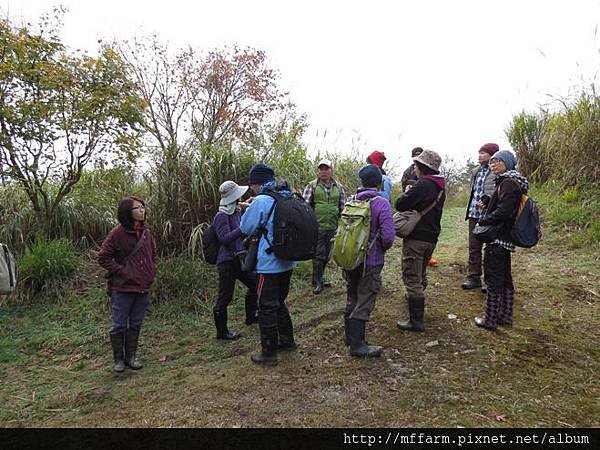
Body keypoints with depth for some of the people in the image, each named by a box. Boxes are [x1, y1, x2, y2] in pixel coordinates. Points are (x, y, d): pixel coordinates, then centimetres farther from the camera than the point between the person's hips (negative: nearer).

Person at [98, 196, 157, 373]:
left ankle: (131, 356, 28)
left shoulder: (146, 232, 5)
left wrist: (152, 272, 10)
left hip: (143, 287, 5)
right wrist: (121, 271, -12)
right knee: (119, 325, 7)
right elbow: (103, 257, -9)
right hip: (123, 288, -5)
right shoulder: (117, 233, -13)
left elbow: (153, 254, 20)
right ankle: (118, 359, 22)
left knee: (136, 325, 14)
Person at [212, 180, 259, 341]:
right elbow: (225, 239, -24)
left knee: (254, 284, 19)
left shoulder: (236, 212, 9)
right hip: (227, 261, -9)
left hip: (239, 258, 9)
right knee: (225, 297, -1)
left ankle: (251, 317, 39)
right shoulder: (221, 216, -16)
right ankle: (222, 332, 14)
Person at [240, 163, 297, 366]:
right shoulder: (289, 198, 5)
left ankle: (269, 354, 14)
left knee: (267, 308, 4)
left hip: (269, 264, -7)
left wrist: (249, 209, 9)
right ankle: (286, 340, 37)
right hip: (288, 262, 8)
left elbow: (245, 229, -8)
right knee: (279, 302, 24)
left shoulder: (261, 201, -17)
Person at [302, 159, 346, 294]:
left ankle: (317, 278, 29)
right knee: (318, 255, -3)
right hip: (317, 226, -4)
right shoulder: (312, 186, 0)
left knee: (326, 255, 13)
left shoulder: (339, 187, 10)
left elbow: (343, 207, 13)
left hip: (332, 227, 4)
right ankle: (318, 282, 9)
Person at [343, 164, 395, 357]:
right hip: (371, 261, -6)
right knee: (364, 302, 3)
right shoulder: (381, 204, -15)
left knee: (352, 298, 21)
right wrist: (383, 248, 1)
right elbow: (388, 236, -20)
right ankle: (357, 345, 10)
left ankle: (350, 334, 34)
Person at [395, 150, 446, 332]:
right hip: (431, 237, 9)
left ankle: (416, 321, -2)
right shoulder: (440, 187, 10)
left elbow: (400, 205, -19)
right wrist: (412, 194, 9)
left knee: (412, 278, -5)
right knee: (421, 274, 27)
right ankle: (416, 298, 49)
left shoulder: (423, 185, -19)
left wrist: (406, 193, 0)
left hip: (416, 238, -9)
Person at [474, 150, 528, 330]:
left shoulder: (508, 182, -16)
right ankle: (505, 317, 27)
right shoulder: (509, 181, 15)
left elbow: (503, 211, -24)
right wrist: (486, 207, 4)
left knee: (494, 279, -3)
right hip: (506, 239, 10)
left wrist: (483, 220, -11)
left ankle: (490, 319, 6)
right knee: (505, 278, 16)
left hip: (498, 239, -10)